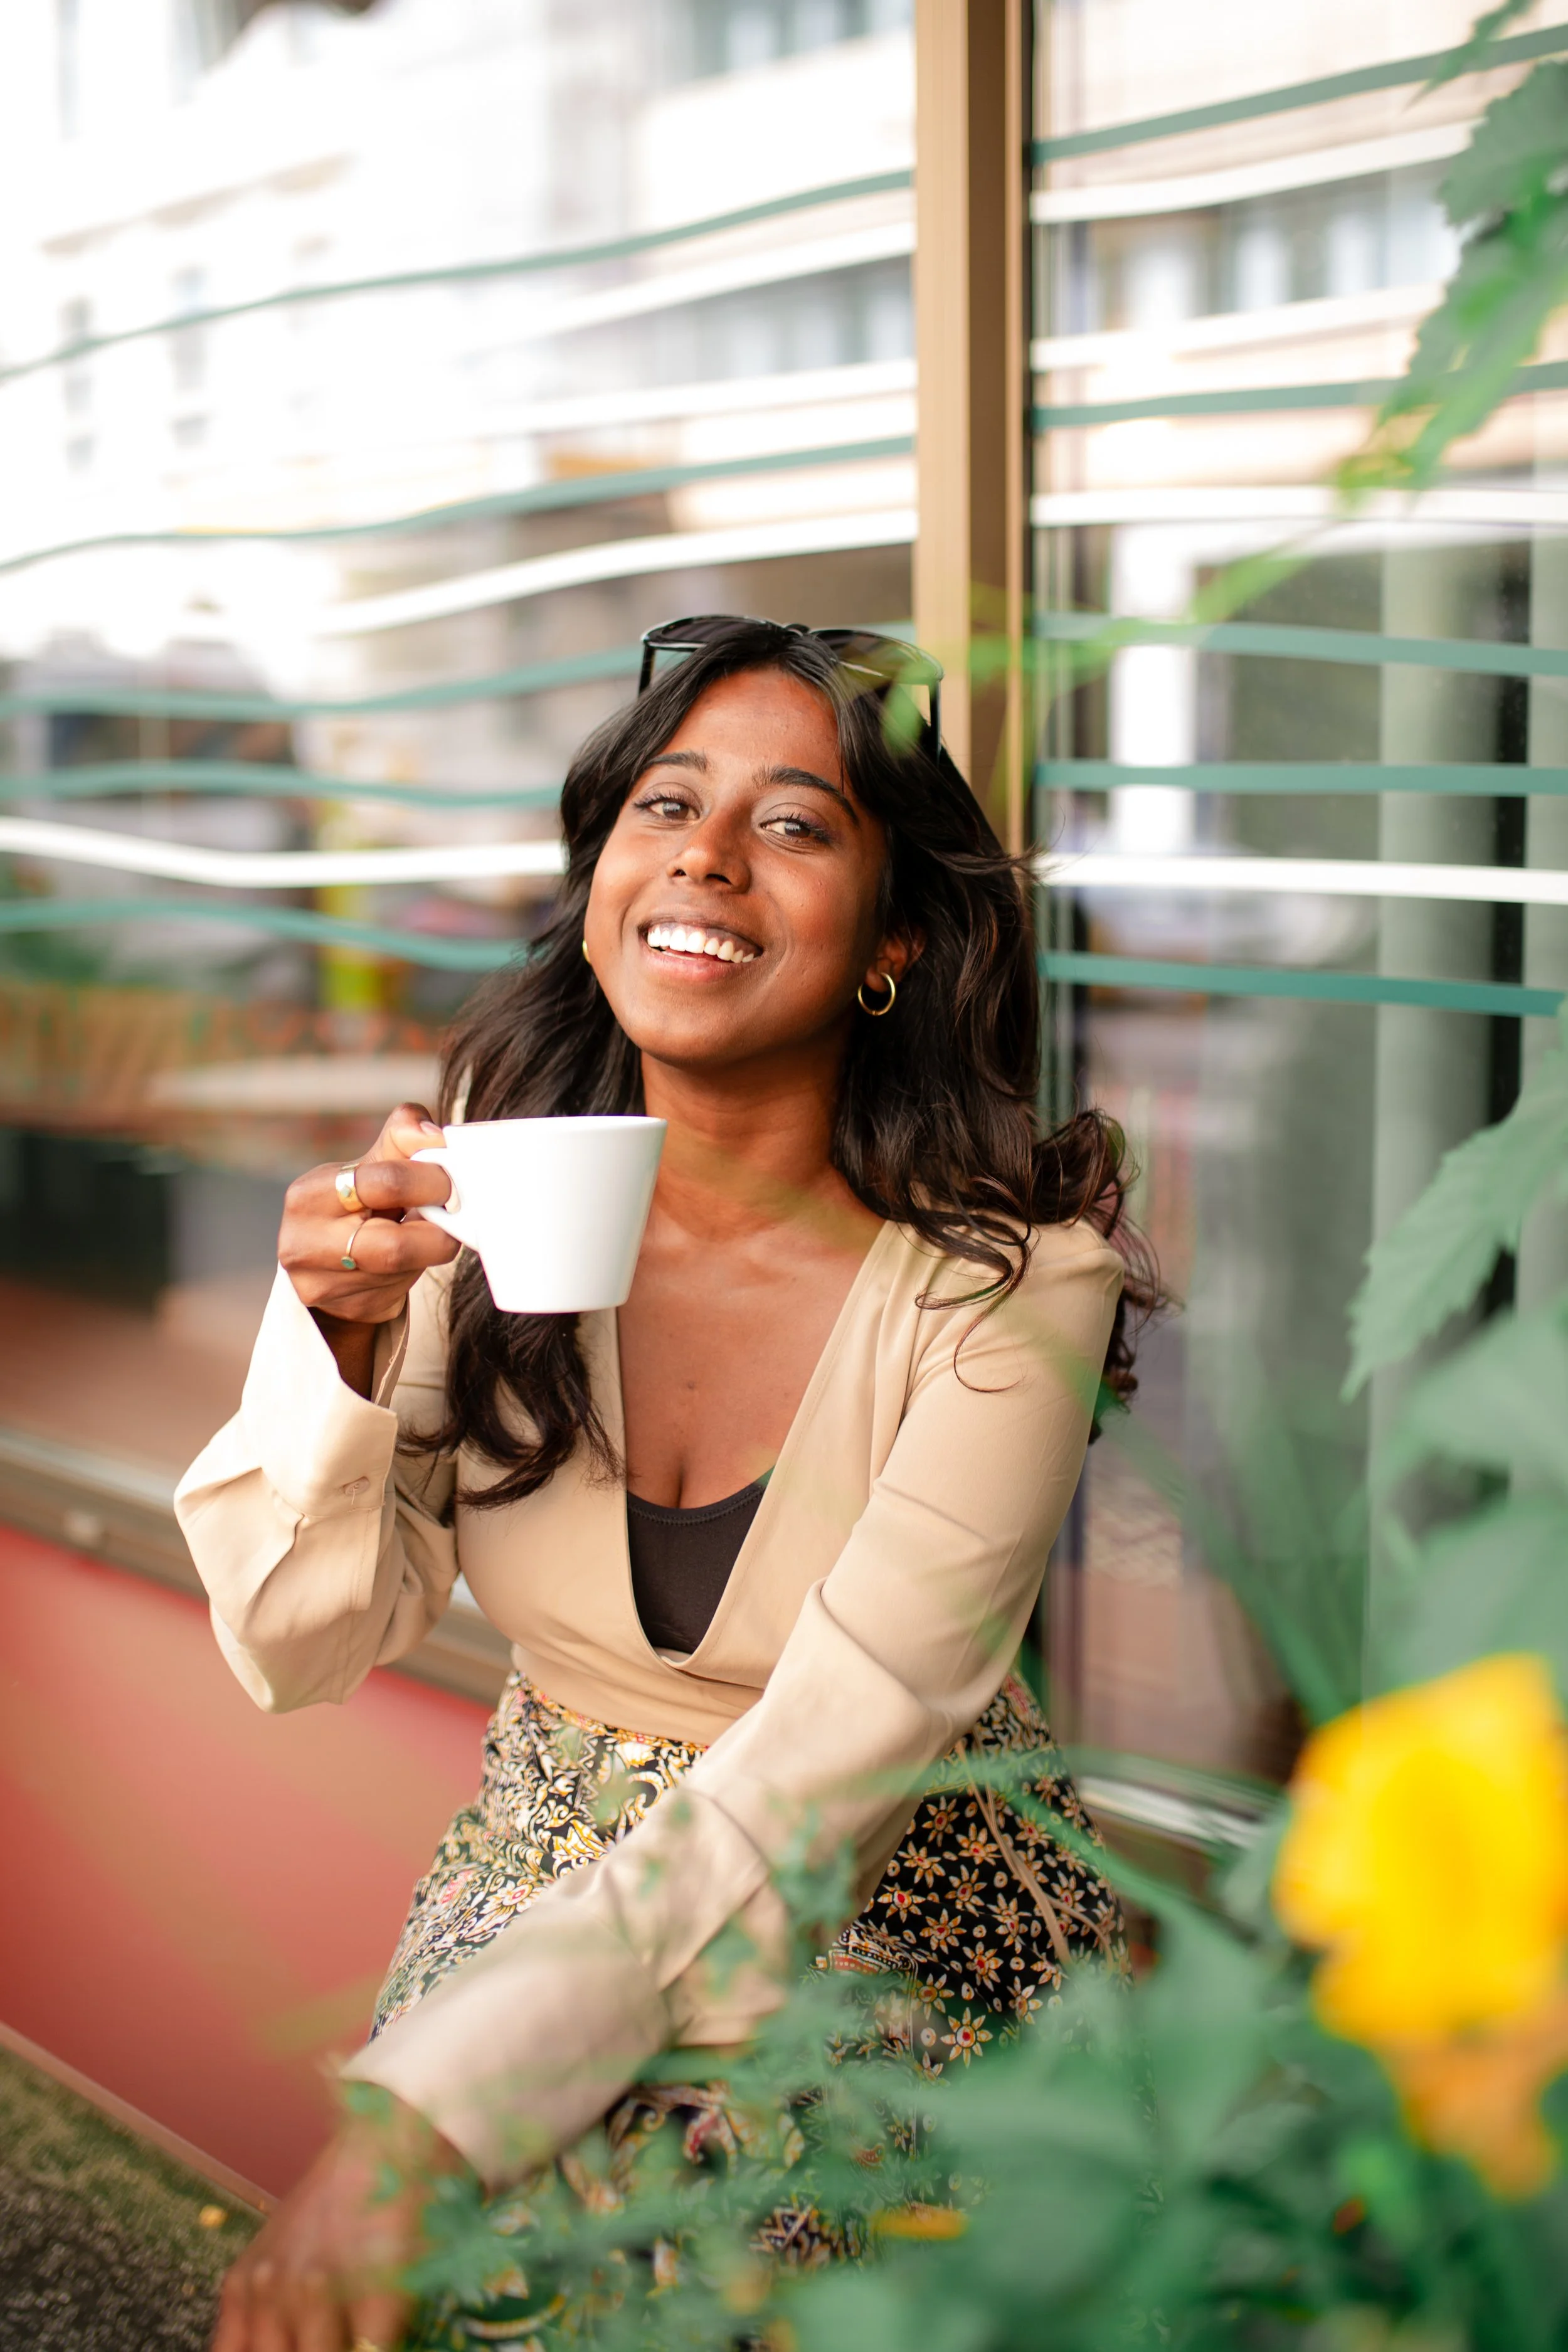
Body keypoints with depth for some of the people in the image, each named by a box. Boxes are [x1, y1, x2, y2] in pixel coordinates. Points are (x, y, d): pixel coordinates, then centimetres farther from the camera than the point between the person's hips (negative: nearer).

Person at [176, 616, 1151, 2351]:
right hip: (550, 1892, 2)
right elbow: (301, 1655, -5)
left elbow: (803, 1801, -24)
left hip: (906, 1933, -2)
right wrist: (336, 1342, -24)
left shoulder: (1011, 1280, -19)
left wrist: (413, 2123, -32)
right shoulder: (486, 1199, -8)